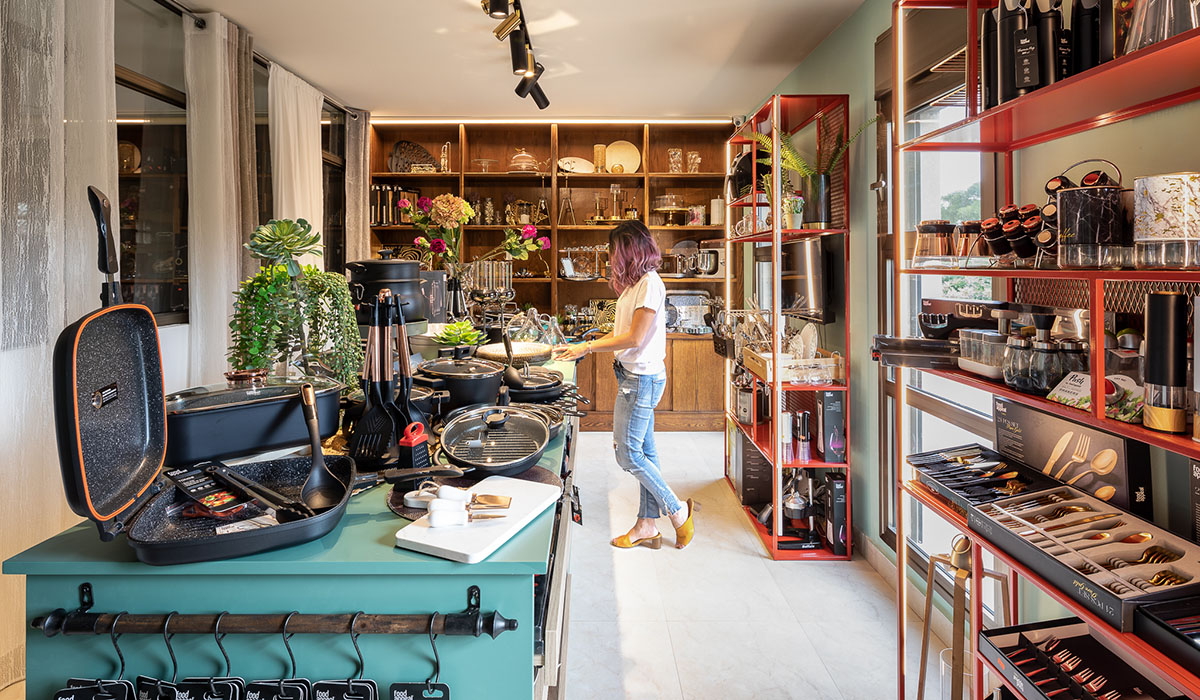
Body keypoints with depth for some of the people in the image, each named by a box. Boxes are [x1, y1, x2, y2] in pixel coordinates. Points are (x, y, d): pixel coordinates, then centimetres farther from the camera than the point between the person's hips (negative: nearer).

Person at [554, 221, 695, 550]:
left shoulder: (650, 283, -15)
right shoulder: (635, 284, 16)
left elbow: (634, 338, -19)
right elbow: (620, 334, 15)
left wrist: (587, 347, -13)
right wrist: (581, 348, 8)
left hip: (642, 378, -10)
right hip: (635, 376, 10)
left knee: (628, 453, -5)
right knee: (644, 452, 12)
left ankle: (678, 511, 9)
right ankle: (647, 526, 19)